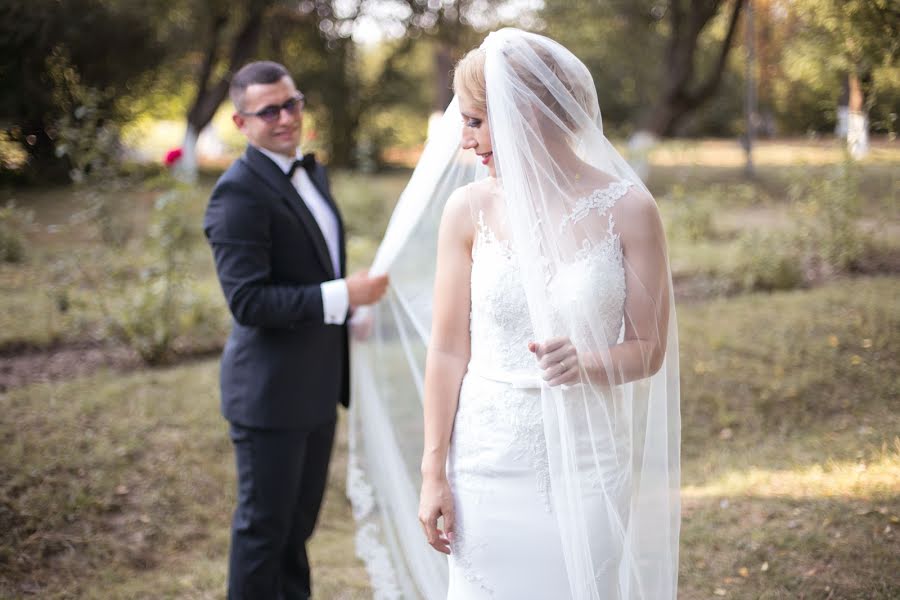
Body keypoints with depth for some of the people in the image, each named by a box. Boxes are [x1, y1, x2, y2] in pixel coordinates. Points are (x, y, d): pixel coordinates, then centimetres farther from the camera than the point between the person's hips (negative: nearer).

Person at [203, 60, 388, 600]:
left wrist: (350, 311, 14)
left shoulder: (311, 171, 9)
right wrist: (341, 295, -25)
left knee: (300, 516, 22)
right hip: (271, 389, -8)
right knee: (265, 521, 6)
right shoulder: (240, 192, -20)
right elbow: (247, 301, -26)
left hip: (318, 383, 8)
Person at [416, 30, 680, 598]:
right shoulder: (469, 209, -3)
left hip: (587, 465, -1)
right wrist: (434, 471, -2)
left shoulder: (627, 209, -7)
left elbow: (649, 349, -2)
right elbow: (449, 349, -1)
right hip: (490, 461, 1)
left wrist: (586, 364, -23)